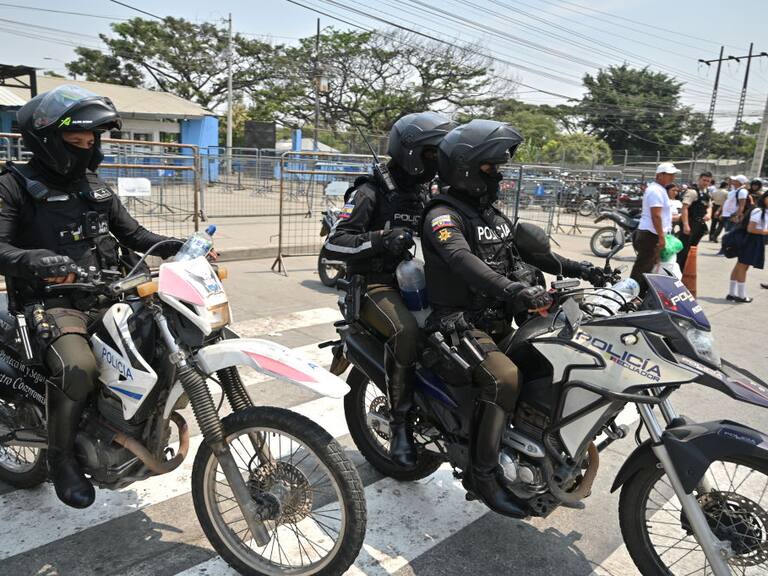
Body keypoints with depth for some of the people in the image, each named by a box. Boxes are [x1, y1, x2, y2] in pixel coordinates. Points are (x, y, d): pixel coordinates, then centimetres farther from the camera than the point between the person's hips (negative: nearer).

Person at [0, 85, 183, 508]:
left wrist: (180, 246, 3)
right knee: (78, 369, -32)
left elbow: (132, 234, 19)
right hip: (52, 303, -6)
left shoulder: (96, 187, 18)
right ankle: (62, 459, -7)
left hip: (106, 297, 6)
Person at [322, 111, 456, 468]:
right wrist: (382, 239, -28)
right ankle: (401, 423, -20)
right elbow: (333, 244, -14)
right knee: (406, 331, -36)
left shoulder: (429, 195, 17)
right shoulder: (371, 193, -5)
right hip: (376, 284, -7)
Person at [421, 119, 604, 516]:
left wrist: (576, 269, 4)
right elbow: (462, 261, -31)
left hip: (498, 320, 9)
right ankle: (481, 473, -15)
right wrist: (513, 290, -45)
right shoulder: (443, 215, -12)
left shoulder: (491, 213, 17)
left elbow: (527, 249, 17)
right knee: (504, 377, -28)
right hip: (461, 324, -9)